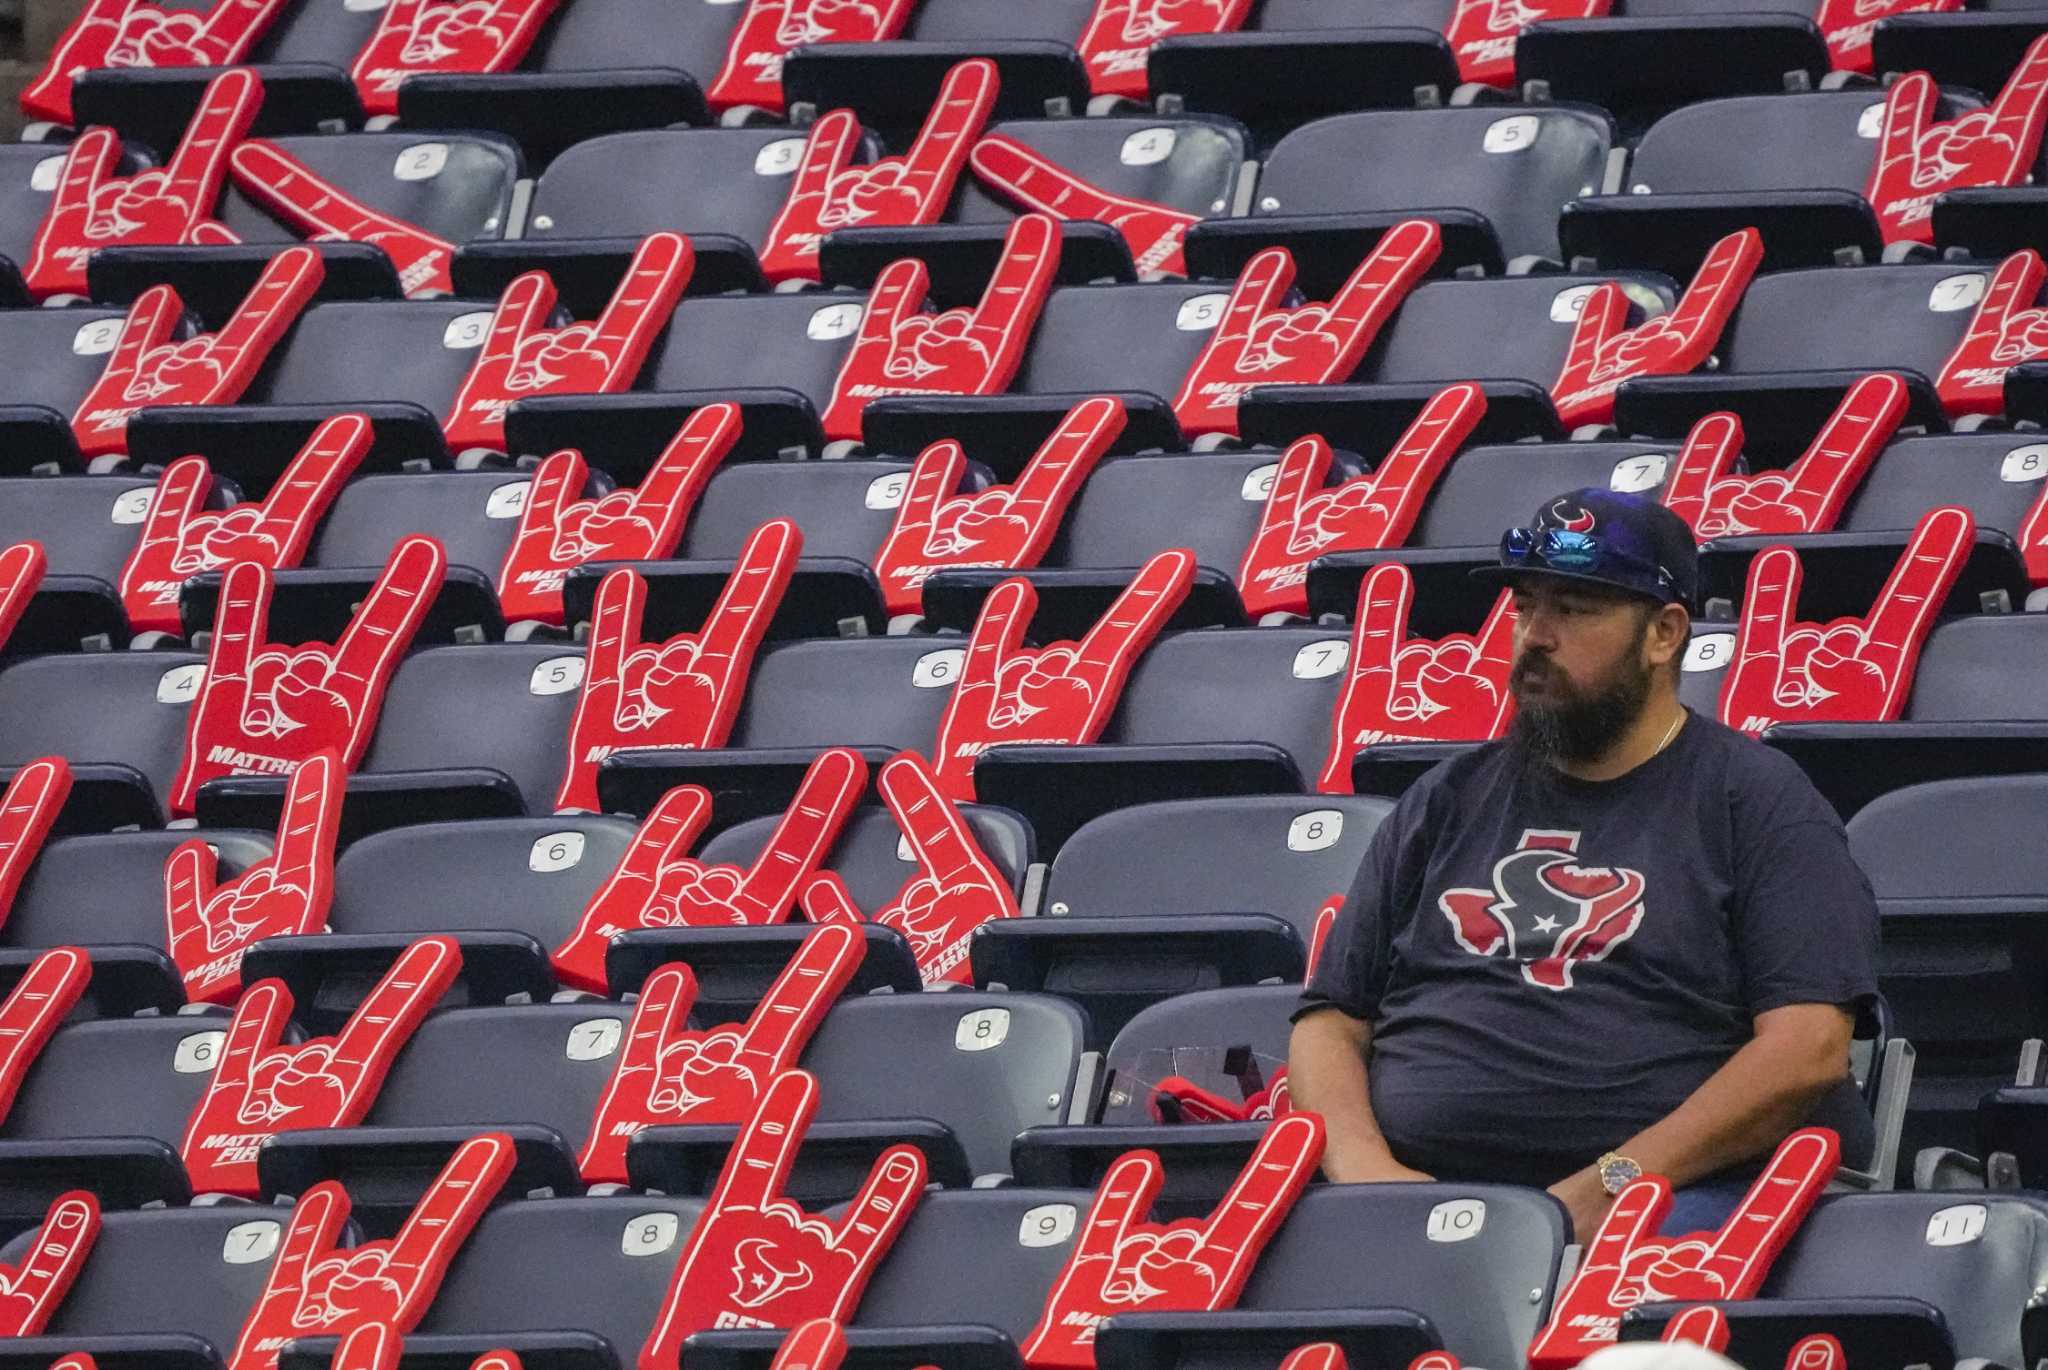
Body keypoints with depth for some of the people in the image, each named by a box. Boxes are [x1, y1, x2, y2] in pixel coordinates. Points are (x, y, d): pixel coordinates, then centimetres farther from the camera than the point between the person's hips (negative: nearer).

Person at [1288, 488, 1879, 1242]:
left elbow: (1807, 1047, -5)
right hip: (1420, 1197, 4)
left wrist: (1611, 1185, -15)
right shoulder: (1448, 802, 23)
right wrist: (1363, 1167, -3)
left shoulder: (1757, 799, 8)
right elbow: (1329, 1019, 20)